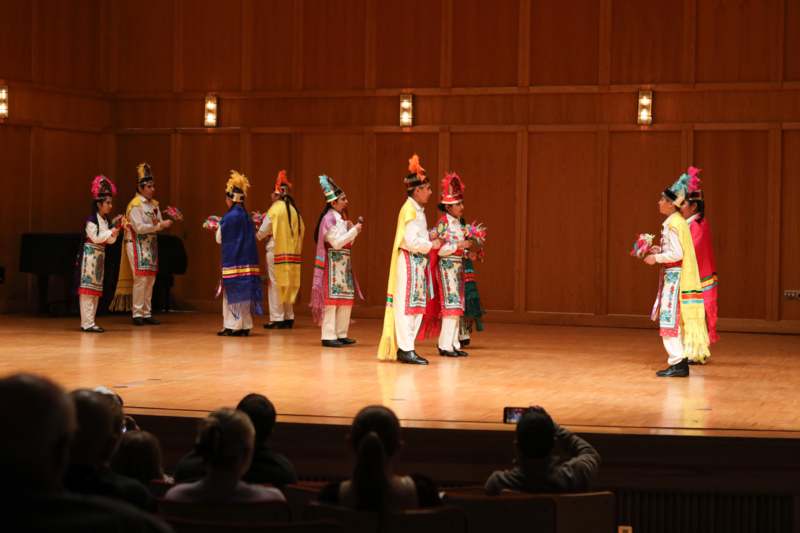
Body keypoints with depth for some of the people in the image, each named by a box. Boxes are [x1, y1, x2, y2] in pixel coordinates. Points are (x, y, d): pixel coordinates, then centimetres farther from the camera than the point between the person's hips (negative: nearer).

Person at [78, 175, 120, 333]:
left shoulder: (105, 220, 13)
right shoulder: (92, 219, -11)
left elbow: (110, 241, 10)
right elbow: (95, 238, -18)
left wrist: (116, 230, -4)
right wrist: (111, 231, -14)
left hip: (100, 256, 9)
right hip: (90, 254, -9)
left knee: (96, 290, 8)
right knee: (88, 287, -9)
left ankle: (89, 322, 12)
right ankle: (87, 323, -11)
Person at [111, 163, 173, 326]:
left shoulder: (154, 204, 11)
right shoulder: (135, 205, -11)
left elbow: (159, 224, 12)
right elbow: (139, 227, -18)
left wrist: (167, 223, -10)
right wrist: (159, 225, -20)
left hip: (151, 245, 7)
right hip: (138, 245, -7)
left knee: (150, 280, 7)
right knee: (140, 279, -9)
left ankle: (147, 313, 12)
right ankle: (137, 314, -3)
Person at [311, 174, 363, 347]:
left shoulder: (340, 218, 16)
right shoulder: (329, 219, -12)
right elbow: (336, 242, -19)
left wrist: (352, 229, 4)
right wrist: (354, 231, -14)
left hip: (344, 262, 9)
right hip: (333, 262, -9)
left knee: (346, 299, 9)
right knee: (331, 298, -7)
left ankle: (341, 334, 15)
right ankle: (328, 336, -5)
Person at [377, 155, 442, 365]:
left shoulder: (417, 210, 14)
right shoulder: (410, 209, -15)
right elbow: (411, 241, -20)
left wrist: (430, 238, 4)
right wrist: (431, 245, -9)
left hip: (418, 263, 10)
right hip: (409, 262, -10)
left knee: (416, 306, 10)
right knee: (406, 305, -7)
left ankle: (404, 347, 15)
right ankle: (406, 350, -6)